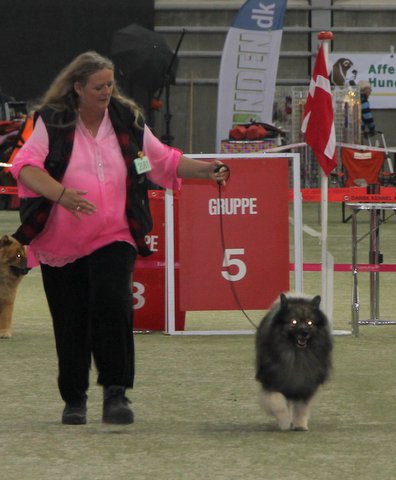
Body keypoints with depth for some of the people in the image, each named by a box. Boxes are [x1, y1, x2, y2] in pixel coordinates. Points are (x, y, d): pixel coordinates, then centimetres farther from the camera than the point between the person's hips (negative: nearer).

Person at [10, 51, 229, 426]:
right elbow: (26, 165, -15)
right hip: (61, 241, 0)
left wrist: (204, 170, -1)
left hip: (113, 239, 1)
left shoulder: (128, 120, 7)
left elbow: (163, 161, 14)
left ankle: (116, 392, -15)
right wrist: (61, 194, -31)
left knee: (112, 305, -21)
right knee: (70, 322, 5)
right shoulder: (52, 122, -3)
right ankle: (74, 399, 21)